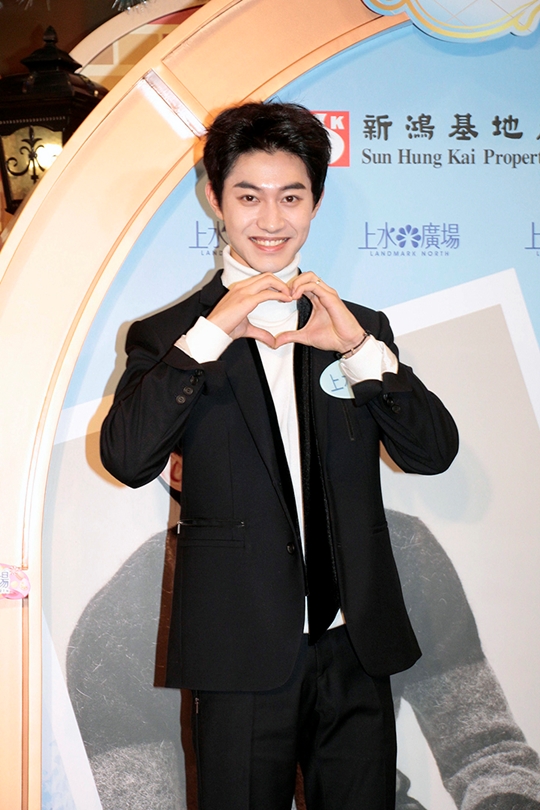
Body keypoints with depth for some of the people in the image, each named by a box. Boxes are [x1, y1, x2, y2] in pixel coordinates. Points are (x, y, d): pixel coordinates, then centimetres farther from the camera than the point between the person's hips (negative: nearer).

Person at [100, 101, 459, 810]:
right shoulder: (171, 334, 3)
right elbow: (127, 458, -14)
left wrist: (358, 346, -11)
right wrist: (212, 332, -17)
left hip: (356, 647, 3)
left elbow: (435, 451, 2)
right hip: (243, 655, -3)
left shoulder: (360, 326, 13)